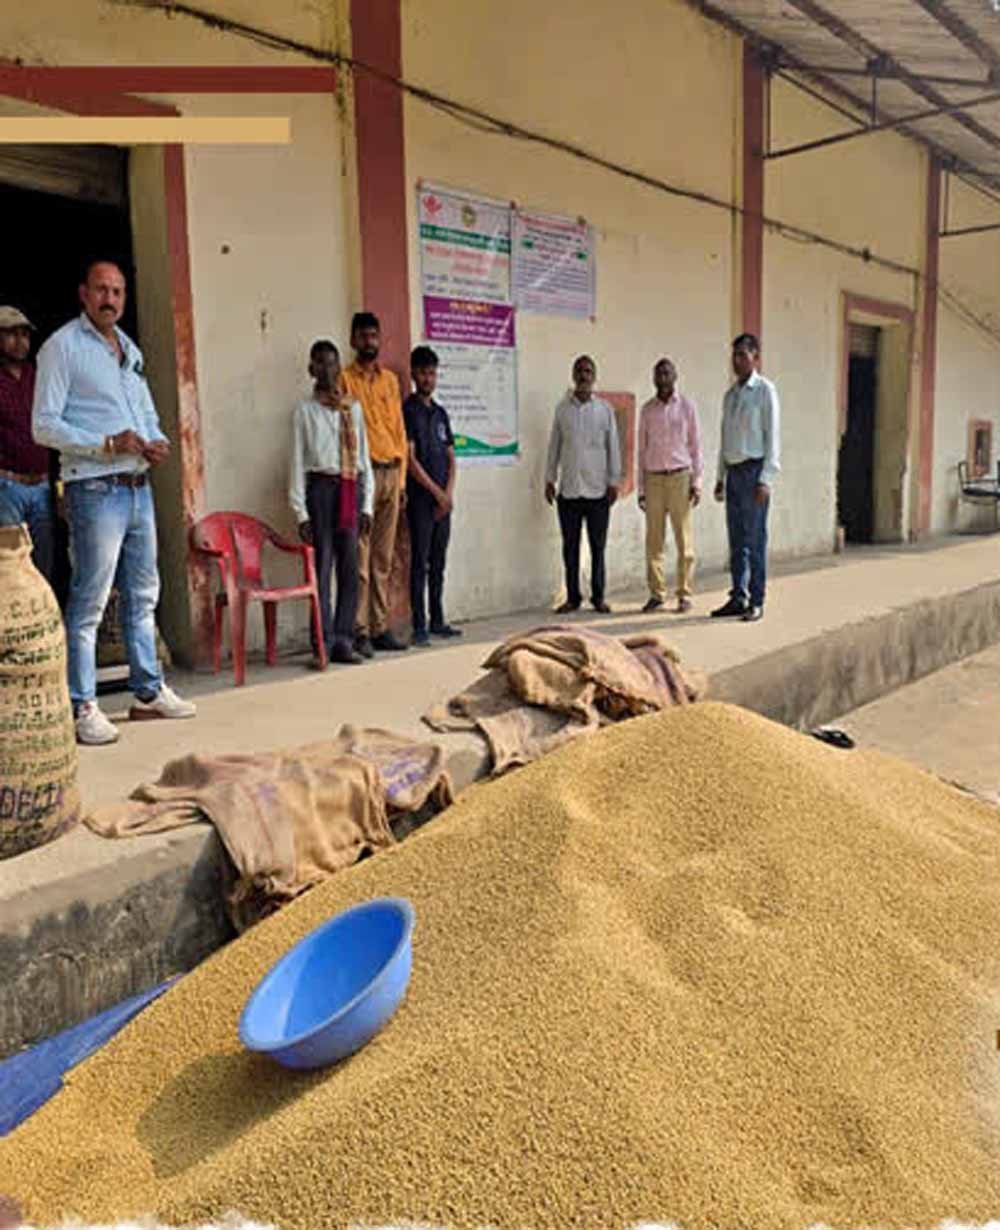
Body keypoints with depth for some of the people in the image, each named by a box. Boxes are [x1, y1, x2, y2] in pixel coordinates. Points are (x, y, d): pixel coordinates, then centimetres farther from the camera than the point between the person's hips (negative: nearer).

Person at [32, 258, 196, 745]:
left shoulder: (130, 349, 19)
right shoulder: (62, 347, -3)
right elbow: (44, 425, -9)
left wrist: (157, 443, 3)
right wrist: (107, 444, -20)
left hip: (139, 487, 8)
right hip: (96, 490, -7)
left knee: (143, 594, 12)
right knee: (90, 600, -6)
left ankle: (149, 691, 22)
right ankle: (82, 707, 1)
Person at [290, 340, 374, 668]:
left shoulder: (353, 408, 13)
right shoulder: (305, 410, 3)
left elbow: (364, 456, 13)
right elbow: (298, 461, 0)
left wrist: (367, 502, 7)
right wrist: (300, 510, -7)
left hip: (351, 488, 4)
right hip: (322, 487, -3)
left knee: (350, 569, 5)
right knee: (322, 567, -2)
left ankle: (343, 642, 14)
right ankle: (323, 645, 4)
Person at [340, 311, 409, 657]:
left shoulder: (390, 380, 16)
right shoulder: (344, 379, 1)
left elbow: (399, 429, 16)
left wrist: (402, 478, 10)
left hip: (391, 473, 5)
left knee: (383, 558, 8)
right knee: (360, 557, -6)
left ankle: (380, 627, 15)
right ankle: (359, 631, -2)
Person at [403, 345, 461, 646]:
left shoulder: (441, 413, 17)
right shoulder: (408, 410, -3)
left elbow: (450, 457, 16)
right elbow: (410, 459, -10)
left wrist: (449, 493, 1)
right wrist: (437, 493, -10)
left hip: (444, 499, 6)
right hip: (420, 497, -6)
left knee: (438, 562, 10)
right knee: (420, 562, -6)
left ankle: (438, 621, 17)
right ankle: (419, 627, -3)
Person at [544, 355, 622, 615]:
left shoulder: (604, 410, 4)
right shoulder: (562, 408, 7)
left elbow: (613, 447, 6)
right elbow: (554, 445, 10)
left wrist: (614, 482, 1)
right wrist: (549, 479, 7)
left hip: (597, 489, -1)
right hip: (568, 489, 1)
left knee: (597, 546, 3)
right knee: (570, 546, 4)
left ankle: (598, 597, 13)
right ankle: (572, 597, 13)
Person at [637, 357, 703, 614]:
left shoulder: (687, 406, 3)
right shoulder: (647, 410, 9)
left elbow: (695, 446, 3)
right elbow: (642, 450, 11)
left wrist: (696, 482, -5)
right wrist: (641, 489, 7)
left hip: (679, 477, -2)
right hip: (654, 479, 2)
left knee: (684, 540, -1)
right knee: (653, 540, 2)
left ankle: (684, 594, 5)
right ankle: (657, 593, 9)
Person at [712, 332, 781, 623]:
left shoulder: (765, 391, -4)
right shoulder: (730, 394, 16)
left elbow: (772, 436, -9)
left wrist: (765, 479, -16)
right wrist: (720, 477, 14)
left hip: (754, 470, -6)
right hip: (733, 471, 6)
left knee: (755, 539, -4)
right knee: (736, 539, 8)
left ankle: (756, 602, 2)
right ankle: (738, 598, 14)